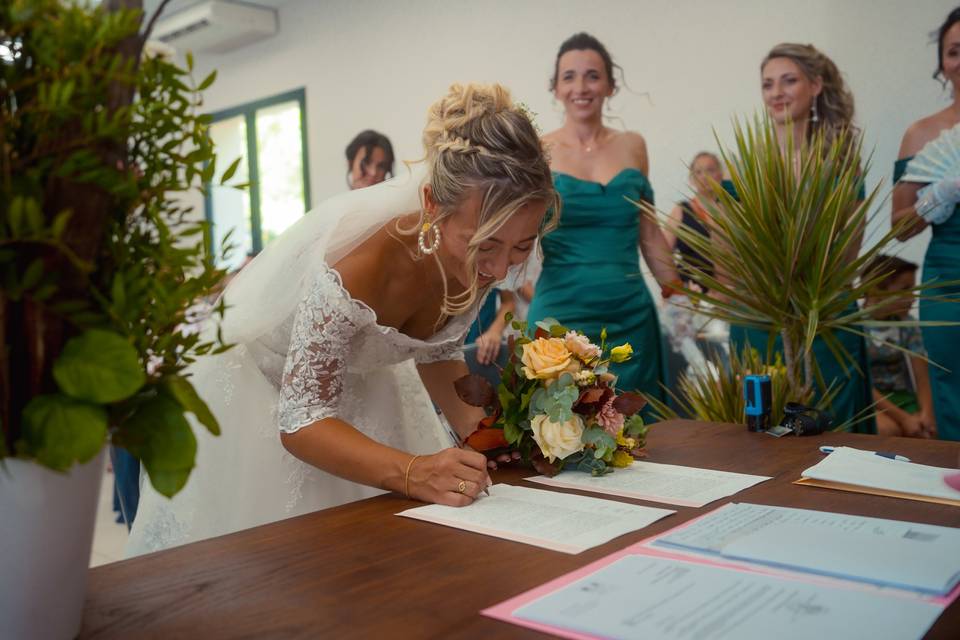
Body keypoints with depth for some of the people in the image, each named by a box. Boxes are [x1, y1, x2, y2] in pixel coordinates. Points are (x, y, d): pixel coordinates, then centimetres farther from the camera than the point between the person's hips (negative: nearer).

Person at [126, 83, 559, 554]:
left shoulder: (482, 258, -20)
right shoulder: (355, 266, -39)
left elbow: (437, 353, -3)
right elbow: (301, 420, -33)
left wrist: (481, 430, -20)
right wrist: (409, 472, -47)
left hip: (356, 381, 6)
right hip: (258, 382, -5)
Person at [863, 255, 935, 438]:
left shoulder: (907, 325, 4)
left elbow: (921, 377, 0)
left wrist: (927, 412, -19)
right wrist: (903, 418, -20)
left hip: (900, 396, 4)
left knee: (927, 430, -23)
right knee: (889, 429, -32)